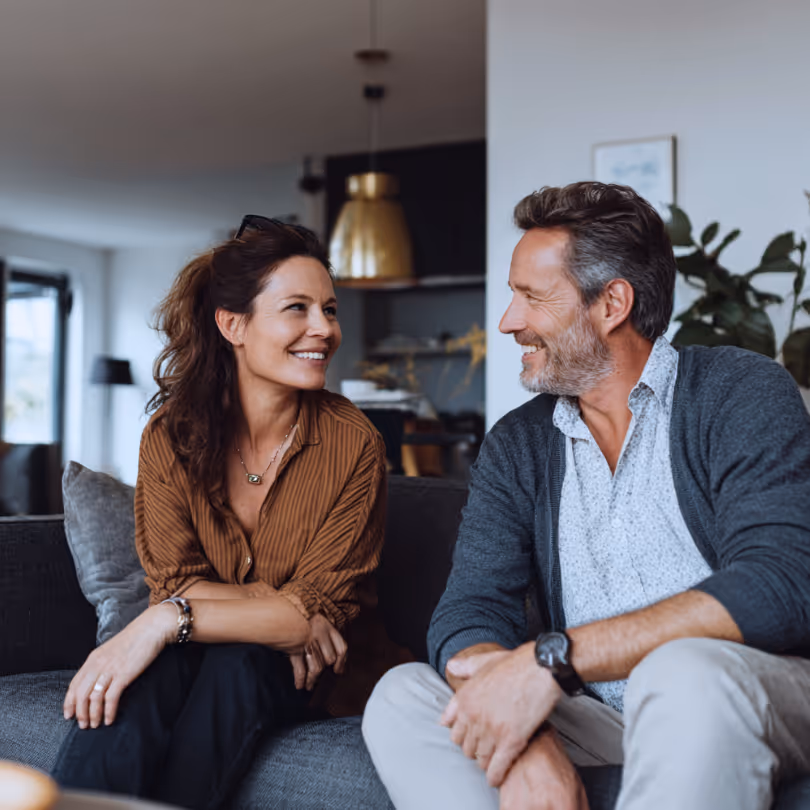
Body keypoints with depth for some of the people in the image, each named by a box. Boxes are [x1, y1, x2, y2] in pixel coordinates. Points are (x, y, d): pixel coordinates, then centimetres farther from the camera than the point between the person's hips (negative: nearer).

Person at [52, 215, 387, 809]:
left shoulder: (354, 444, -12)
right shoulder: (171, 435, -5)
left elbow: (322, 608, -15)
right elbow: (176, 582, -6)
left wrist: (170, 619, -26)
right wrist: (276, 609, -24)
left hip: (305, 672, -1)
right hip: (197, 654, 1)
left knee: (235, 663, -33)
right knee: (141, 678, -32)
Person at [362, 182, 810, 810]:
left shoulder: (742, 393, -5)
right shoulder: (516, 446, 9)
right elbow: (467, 615, -3)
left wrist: (549, 659, -27)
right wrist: (525, 743, -26)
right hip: (598, 719, 5)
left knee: (682, 674, -37)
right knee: (403, 698, -16)